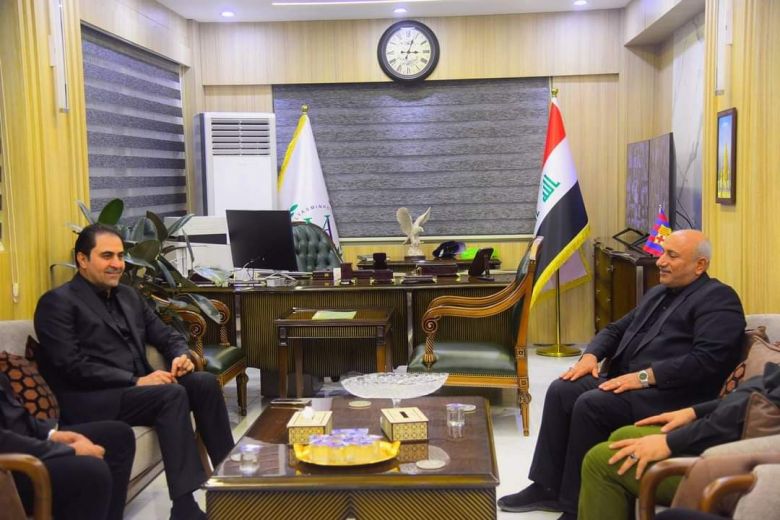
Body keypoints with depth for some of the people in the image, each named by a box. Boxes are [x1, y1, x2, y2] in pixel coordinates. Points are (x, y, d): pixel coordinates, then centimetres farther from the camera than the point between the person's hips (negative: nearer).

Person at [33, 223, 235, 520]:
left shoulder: (129, 296, 18)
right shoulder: (57, 303, -6)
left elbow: (166, 336, 18)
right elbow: (73, 367, -16)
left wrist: (180, 355, -7)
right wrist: (135, 381, -22)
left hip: (138, 387, 7)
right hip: (92, 399, -7)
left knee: (204, 382, -16)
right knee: (172, 394, -29)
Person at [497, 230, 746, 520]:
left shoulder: (718, 299, -7)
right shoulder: (657, 293, 22)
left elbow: (707, 360, -21)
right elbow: (616, 329, 24)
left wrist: (645, 376, -24)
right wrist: (591, 355, 2)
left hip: (671, 392, -9)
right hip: (626, 379, 9)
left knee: (591, 405, -26)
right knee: (561, 391, -8)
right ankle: (547, 487, -2)